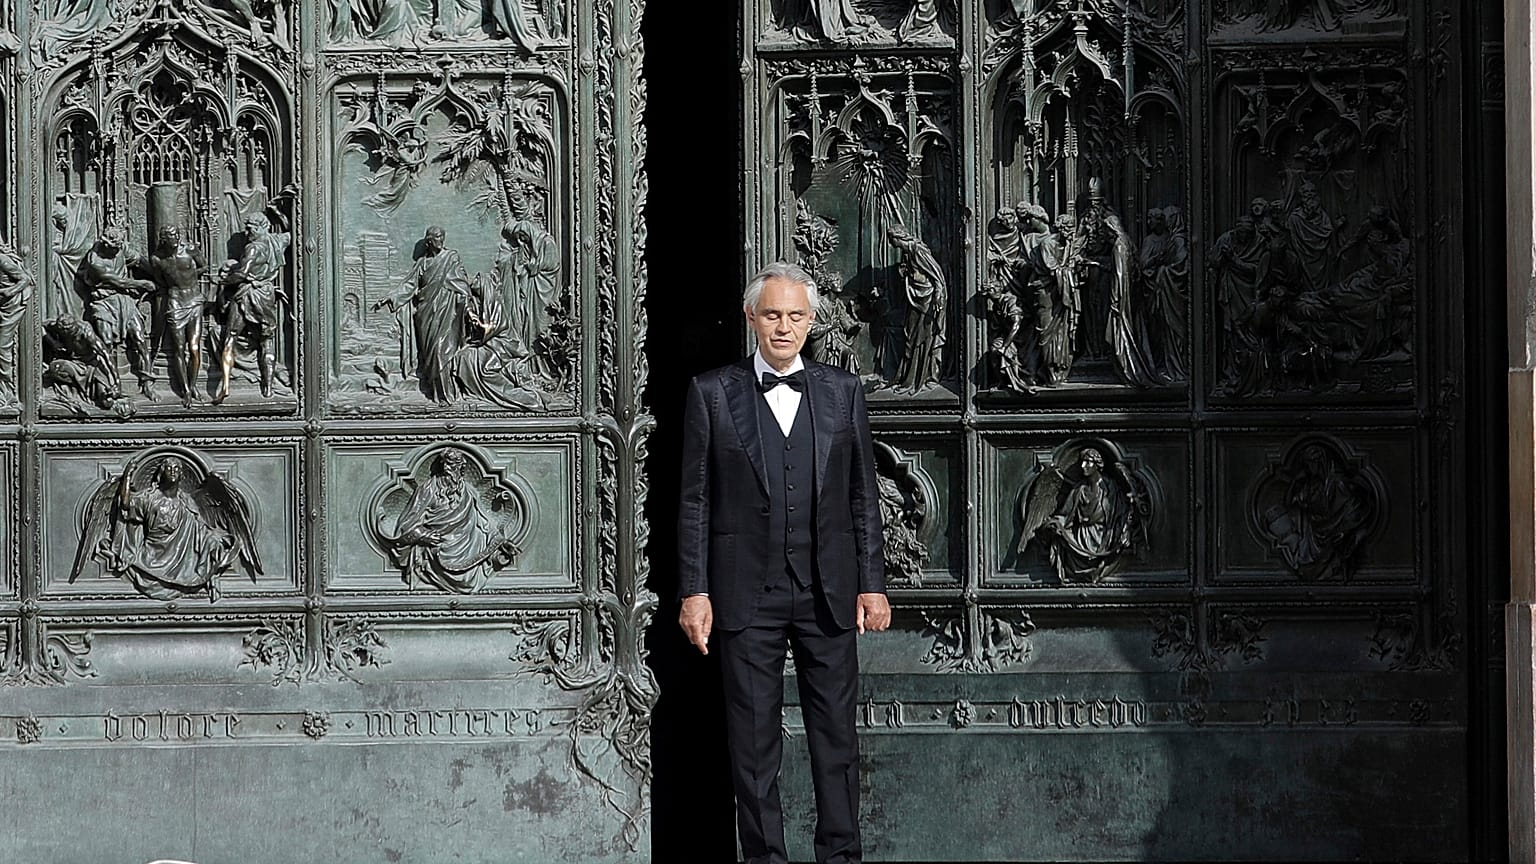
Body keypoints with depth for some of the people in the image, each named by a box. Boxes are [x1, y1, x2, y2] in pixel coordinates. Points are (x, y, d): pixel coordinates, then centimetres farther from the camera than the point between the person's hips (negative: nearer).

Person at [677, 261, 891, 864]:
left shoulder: (842, 392, 9)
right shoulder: (713, 394, 3)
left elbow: (864, 496, 11)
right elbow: (695, 500, 2)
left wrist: (872, 583, 5)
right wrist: (694, 590, -4)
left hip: (828, 589, 2)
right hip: (747, 593, -2)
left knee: (837, 734, 4)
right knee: (753, 740, 2)